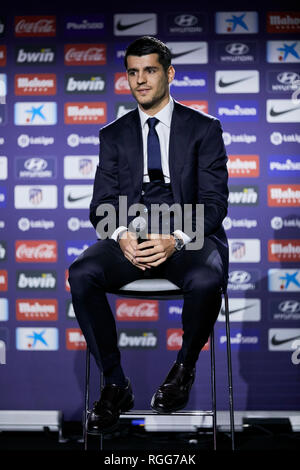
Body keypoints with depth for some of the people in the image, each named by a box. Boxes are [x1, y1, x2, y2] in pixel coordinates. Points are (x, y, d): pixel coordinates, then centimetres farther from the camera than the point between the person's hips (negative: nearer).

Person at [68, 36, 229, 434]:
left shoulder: (204, 128, 7)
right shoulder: (114, 135, 15)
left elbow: (214, 201, -2)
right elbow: (102, 204, 7)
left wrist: (177, 239, -21)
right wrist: (121, 235, -17)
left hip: (189, 235, -2)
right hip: (131, 239, 2)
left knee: (205, 281, -36)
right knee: (82, 275, -28)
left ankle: (184, 369, -6)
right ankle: (116, 385, -13)